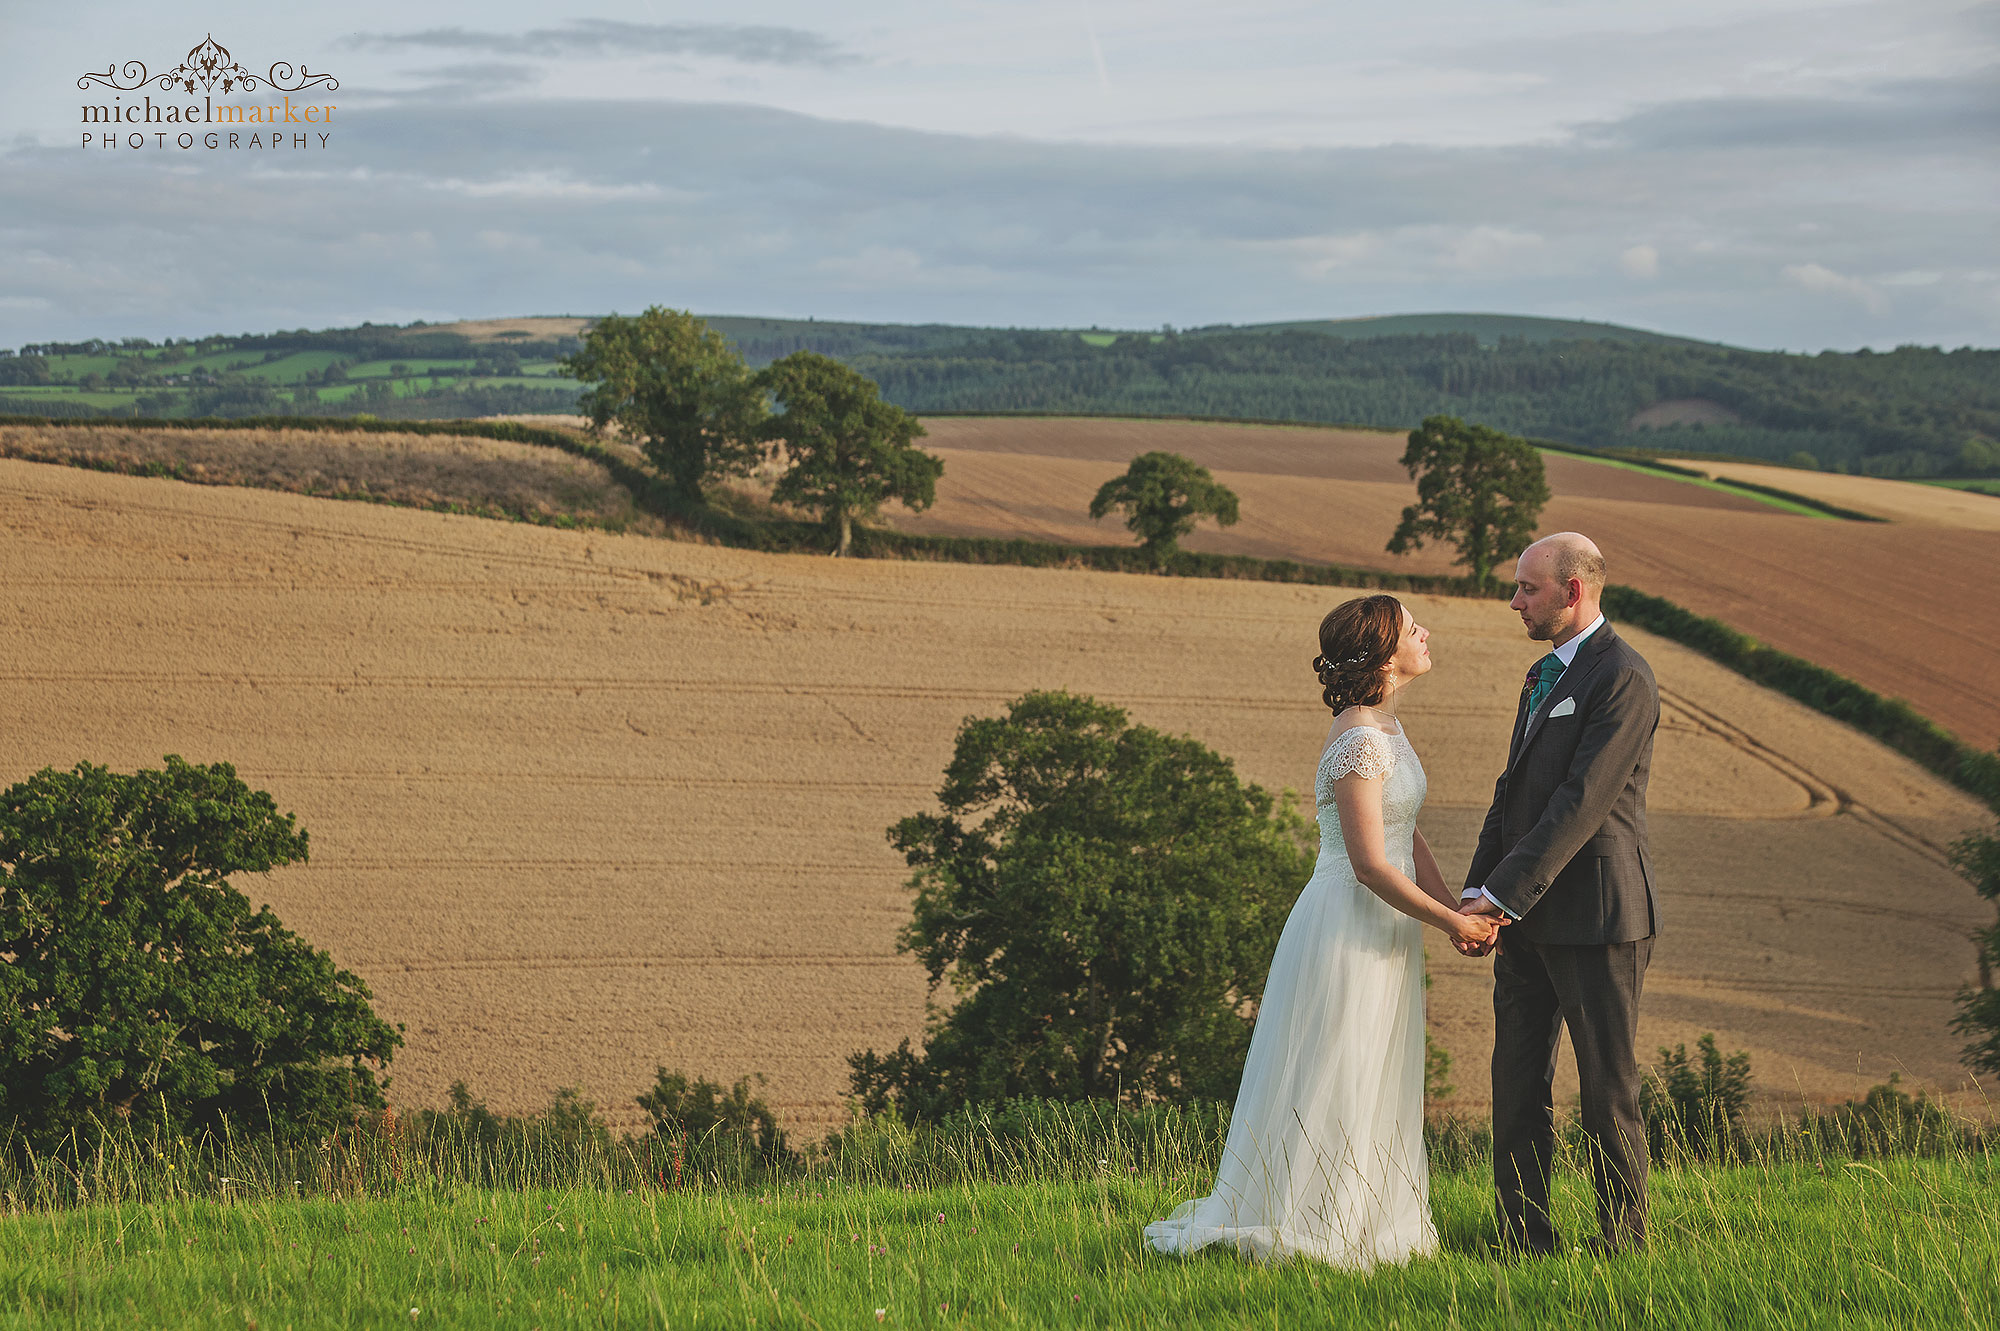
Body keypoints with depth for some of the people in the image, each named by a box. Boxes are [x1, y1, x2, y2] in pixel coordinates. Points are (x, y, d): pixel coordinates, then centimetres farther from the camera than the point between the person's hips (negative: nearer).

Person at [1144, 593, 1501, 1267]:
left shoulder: (1385, 727, 9)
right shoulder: (1358, 743, -21)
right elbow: (1370, 865, -23)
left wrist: (1460, 912, 1)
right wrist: (1453, 922, -15)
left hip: (1384, 931, 10)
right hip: (1350, 929, -10)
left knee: (1374, 1091, 16)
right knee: (1331, 1090, 0)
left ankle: (1365, 1224, 25)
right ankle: (1301, 1230, 10)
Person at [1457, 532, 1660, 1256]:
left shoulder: (1623, 679, -13)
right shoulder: (1544, 676, 18)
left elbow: (1581, 803, -20)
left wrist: (1504, 896, -21)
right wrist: (1477, 894, 6)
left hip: (1595, 916, -9)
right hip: (1528, 918, 9)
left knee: (1608, 1087, 0)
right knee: (1518, 1087, 8)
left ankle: (1623, 1242, 9)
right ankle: (1525, 1243, 13)